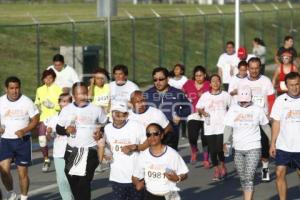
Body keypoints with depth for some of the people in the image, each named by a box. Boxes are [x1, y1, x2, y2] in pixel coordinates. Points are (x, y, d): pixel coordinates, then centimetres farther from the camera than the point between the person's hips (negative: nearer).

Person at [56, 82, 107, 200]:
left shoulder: (96, 109, 0)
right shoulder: (67, 110, 2)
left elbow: (106, 124, 12)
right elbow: (58, 128, 8)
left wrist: (101, 132, -7)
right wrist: (66, 130, -12)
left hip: (90, 151, -3)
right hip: (72, 151, 3)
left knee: (84, 182, -10)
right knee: (72, 181, 9)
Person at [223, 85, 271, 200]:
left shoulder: (257, 110, -2)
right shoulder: (233, 110, 2)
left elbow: (266, 126, 10)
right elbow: (228, 127, -3)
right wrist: (226, 142, -18)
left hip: (253, 149, -3)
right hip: (238, 149, 3)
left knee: (249, 178, -13)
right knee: (242, 178, 13)